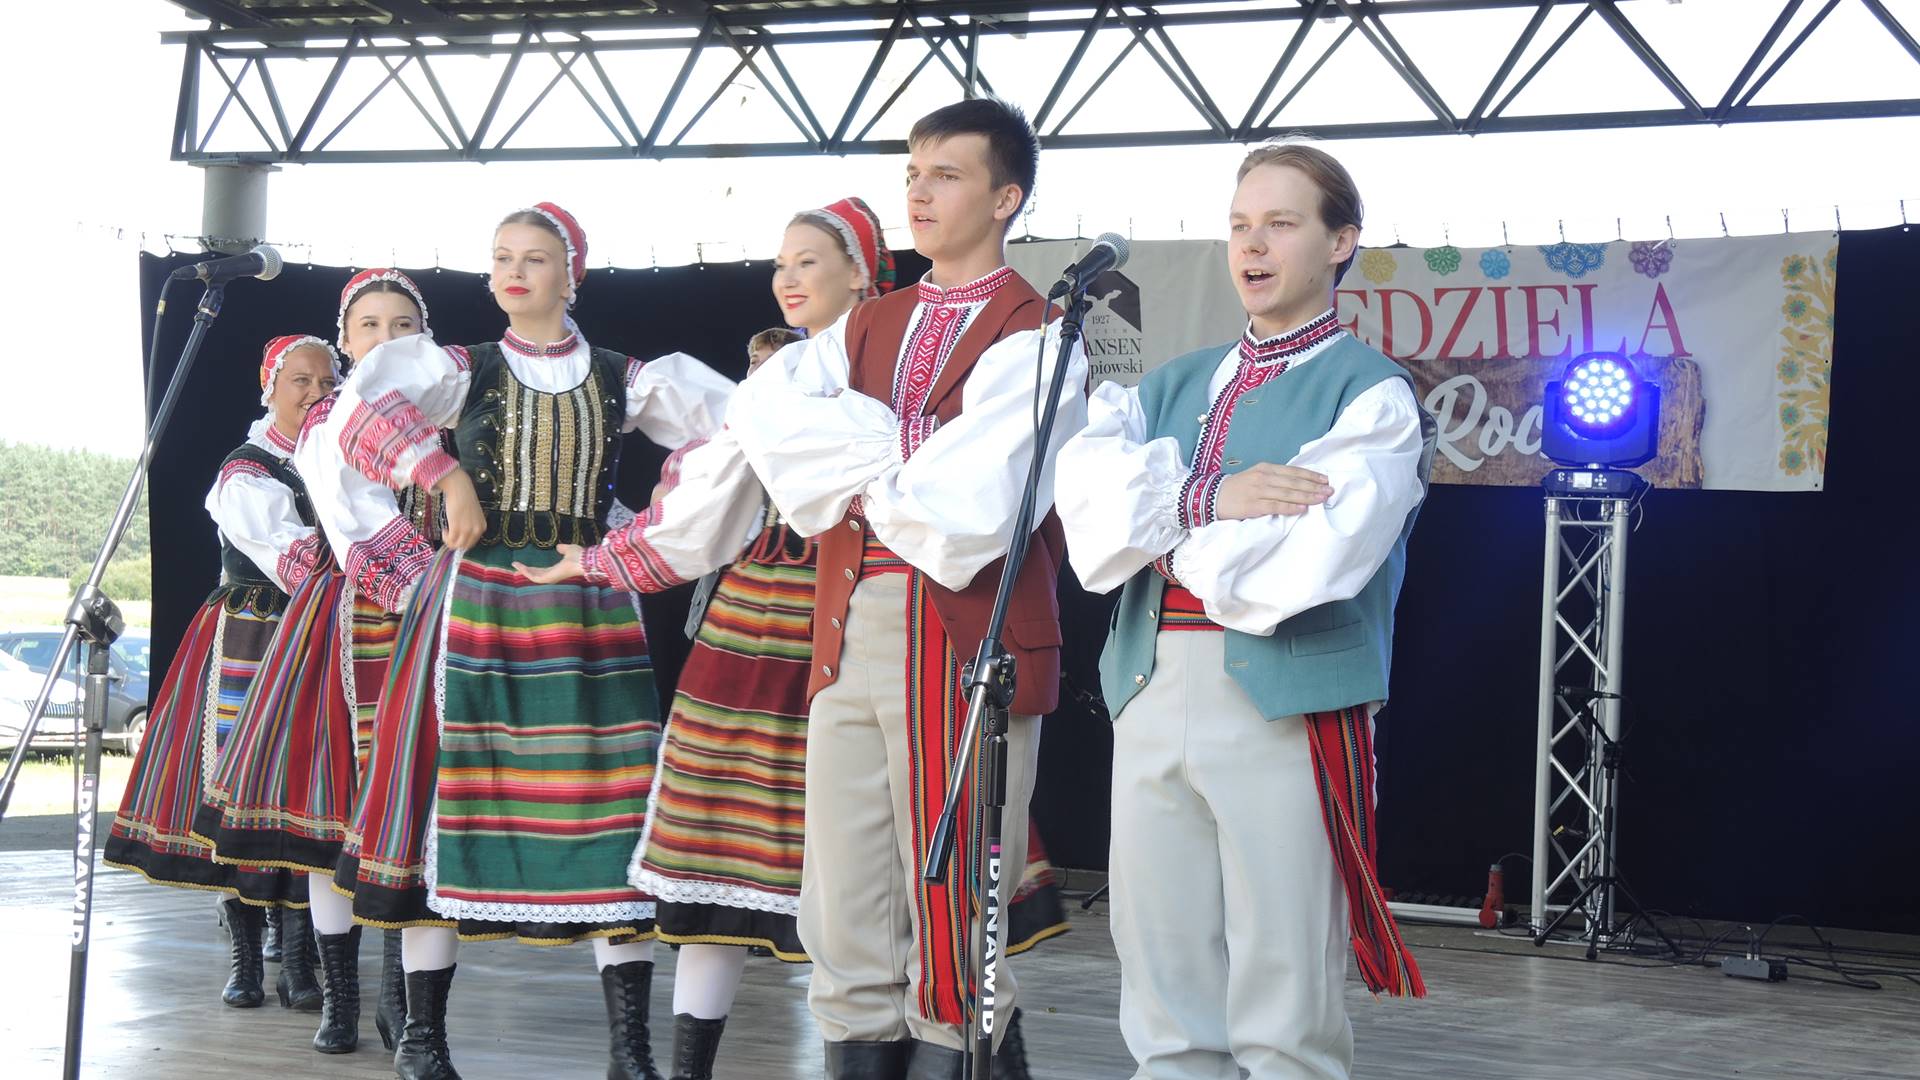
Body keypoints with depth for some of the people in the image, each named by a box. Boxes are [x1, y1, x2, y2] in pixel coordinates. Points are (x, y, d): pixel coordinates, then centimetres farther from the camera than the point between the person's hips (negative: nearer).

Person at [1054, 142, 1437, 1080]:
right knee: (1162, 999, 10)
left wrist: (1154, 514, -1)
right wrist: (1205, 497, -13)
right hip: (1150, 691, 6)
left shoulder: (1371, 394, 0)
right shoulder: (1170, 386, 19)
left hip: (1287, 703, -5)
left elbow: (1299, 567, -13)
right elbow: (1086, 508, 2)